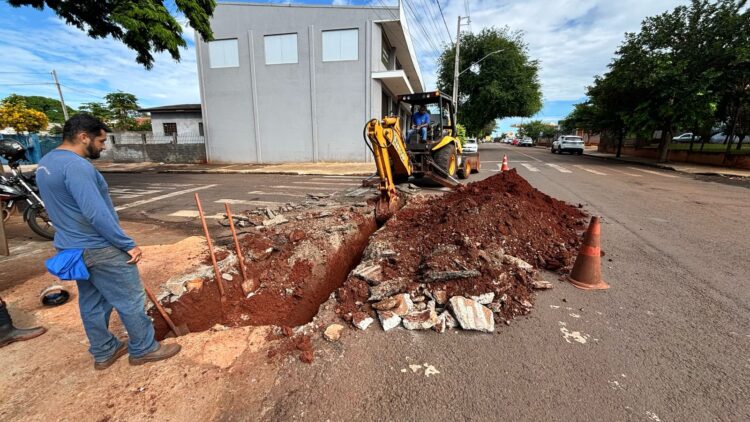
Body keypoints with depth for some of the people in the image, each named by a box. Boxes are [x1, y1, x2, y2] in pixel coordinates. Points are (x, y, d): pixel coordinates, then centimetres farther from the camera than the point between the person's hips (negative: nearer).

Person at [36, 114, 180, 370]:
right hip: (99, 249, -10)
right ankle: (144, 349, 18)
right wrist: (128, 245, -22)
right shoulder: (76, 165, -23)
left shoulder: (45, 164, 10)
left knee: (91, 302, 19)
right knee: (130, 300, 4)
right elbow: (97, 213, -28)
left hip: (70, 248, 10)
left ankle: (103, 353, 33)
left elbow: (64, 209, 17)